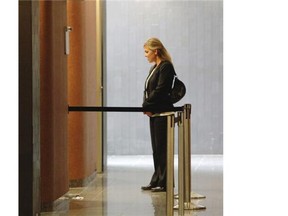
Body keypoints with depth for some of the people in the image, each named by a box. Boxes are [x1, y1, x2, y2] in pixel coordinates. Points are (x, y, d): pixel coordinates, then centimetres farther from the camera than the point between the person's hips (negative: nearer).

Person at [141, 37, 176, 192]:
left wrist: (146, 105, -12)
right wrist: (147, 107, 0)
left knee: (162, 148, -5)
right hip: (154, 114, 9)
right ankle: (156, 182, 17)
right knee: (156, 149, 11)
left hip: (162, 114, -9)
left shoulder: (166, 67, -11)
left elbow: (159, 91, -19)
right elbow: (148, 90, 15)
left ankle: (164, 183, 0)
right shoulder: (154, 68, 17)